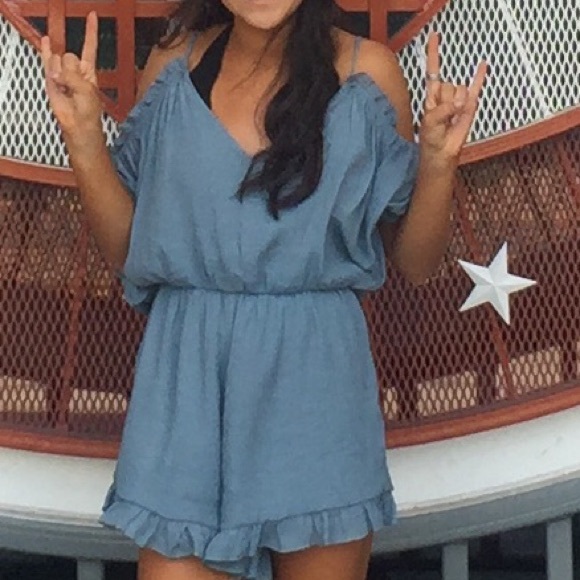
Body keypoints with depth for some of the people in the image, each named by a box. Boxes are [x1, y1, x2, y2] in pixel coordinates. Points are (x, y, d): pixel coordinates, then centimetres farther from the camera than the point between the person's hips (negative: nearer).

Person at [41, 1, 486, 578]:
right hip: (189, 378, 1)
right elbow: (126, 250, 7)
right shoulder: (174, 64, 5)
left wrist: (438, 161, -12)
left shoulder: (366, 73, 0)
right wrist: (83, 136, -5)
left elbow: (414, 261, 4)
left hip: (315, 381, -1)